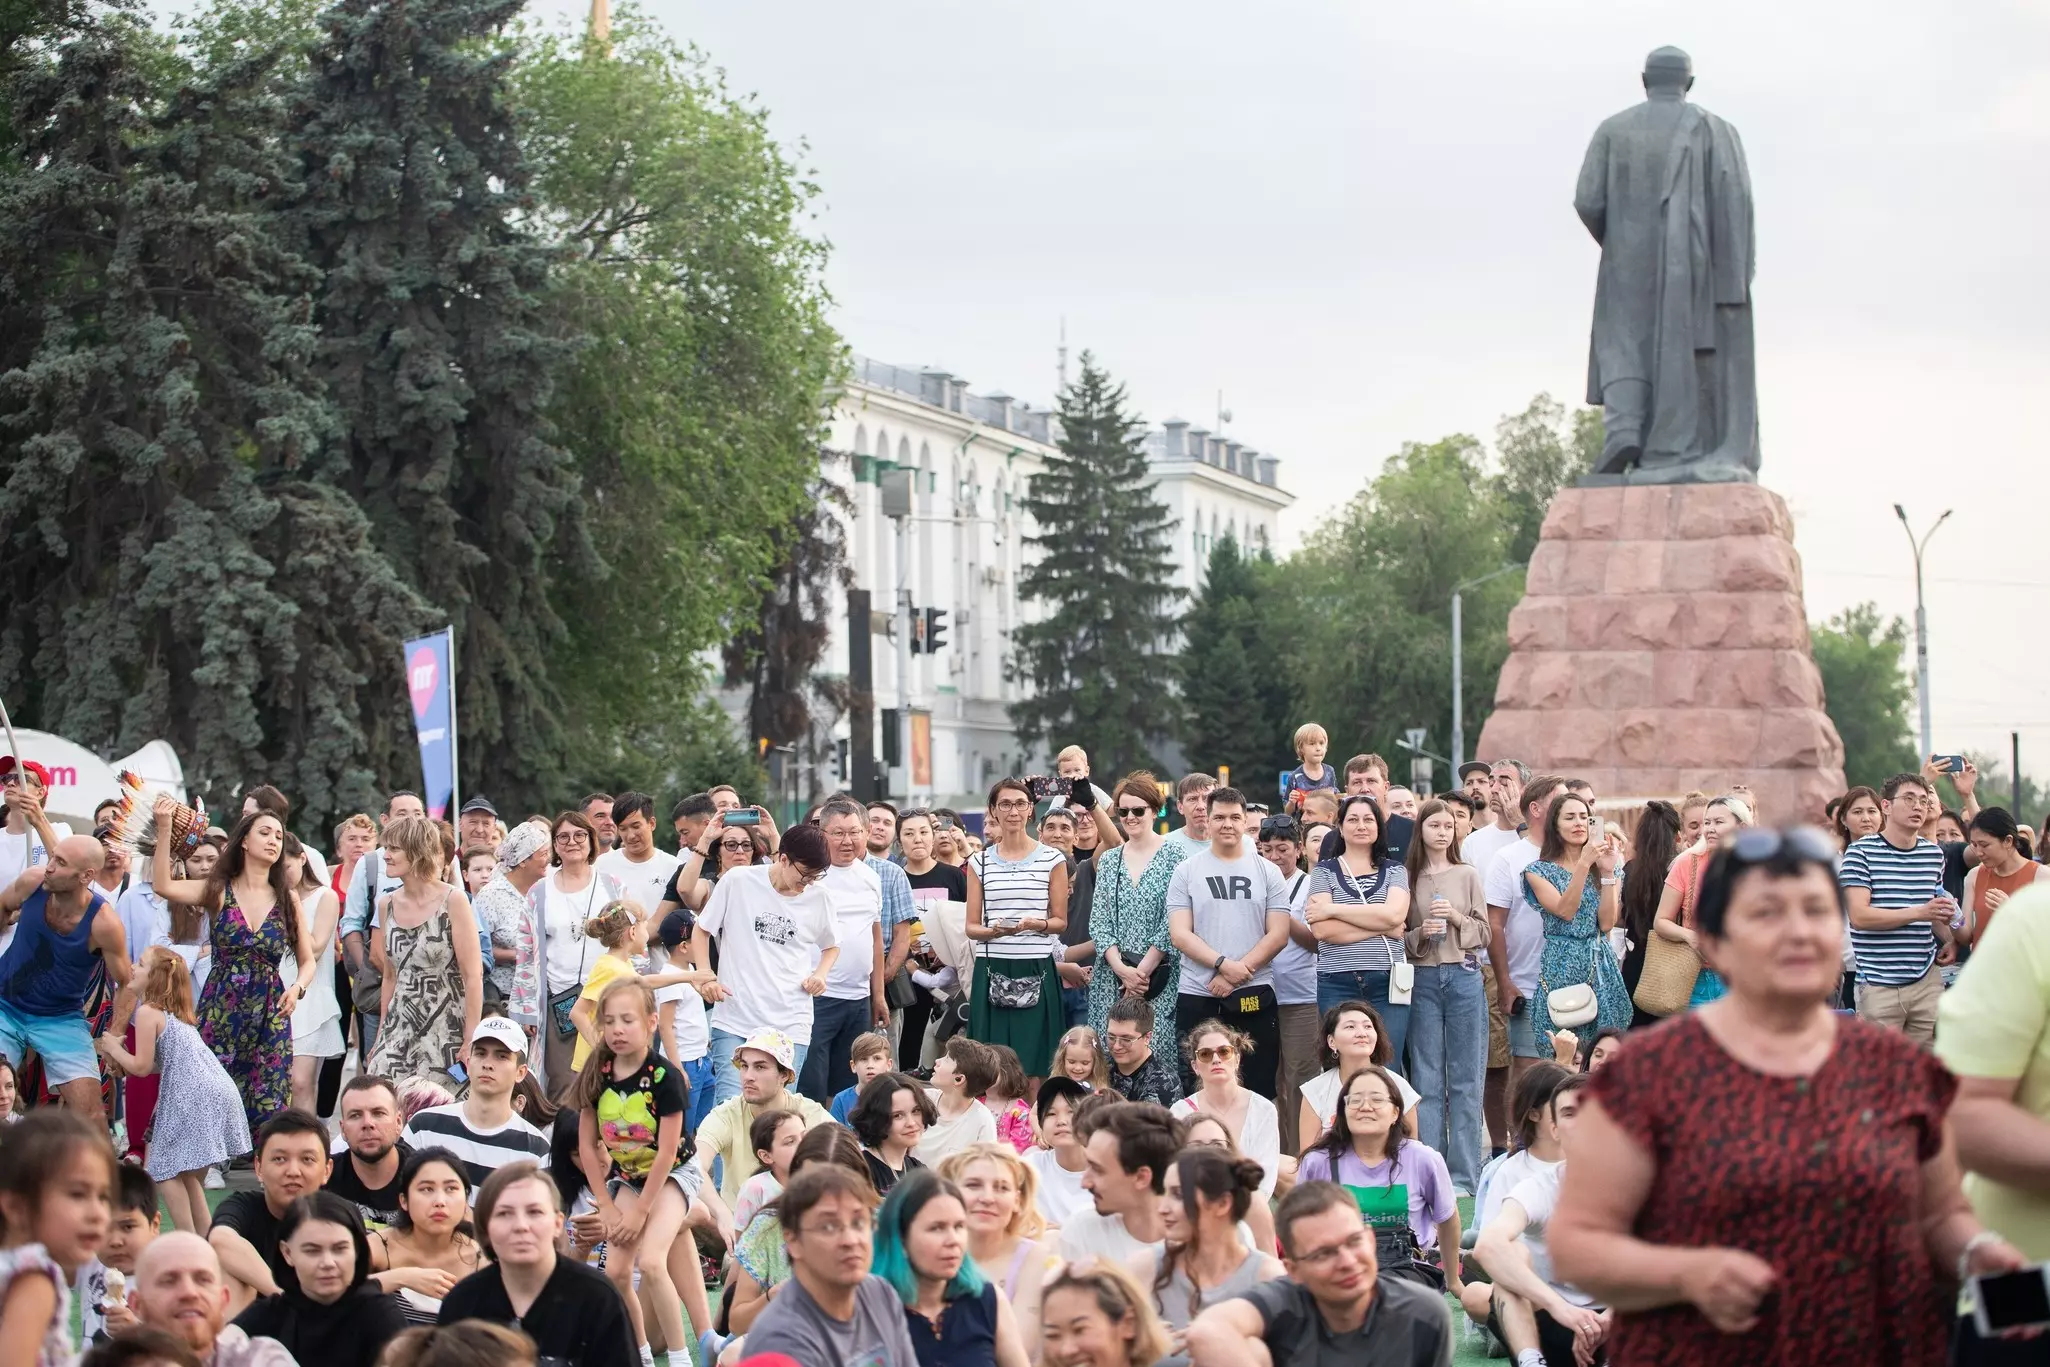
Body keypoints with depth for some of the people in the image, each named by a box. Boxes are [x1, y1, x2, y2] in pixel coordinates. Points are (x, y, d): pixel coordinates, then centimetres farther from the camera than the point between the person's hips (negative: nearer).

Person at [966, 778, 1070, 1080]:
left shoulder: (1052, 859, 5)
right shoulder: (979, 862, 9)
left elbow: (1060, 921, 7)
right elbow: (971, 927, 9)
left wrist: (1036, 924, -14)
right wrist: (994, 931, -13)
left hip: (1037, 971, -1)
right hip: (991, 971, 1)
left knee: (1035, 1064, -4)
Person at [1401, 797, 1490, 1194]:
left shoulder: (1467, 875, 6)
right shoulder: (1408, 878, 6)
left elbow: (1484, 934, 5)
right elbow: (1399, 939, 7)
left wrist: (1456, 917, -11)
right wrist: (1420, 934, -12)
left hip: (1464, 977, 0)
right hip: (1423, 979, 0)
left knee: (1465, 1080, 0)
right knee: (1427, 1080, 2)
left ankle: (1464, 1177, 4)